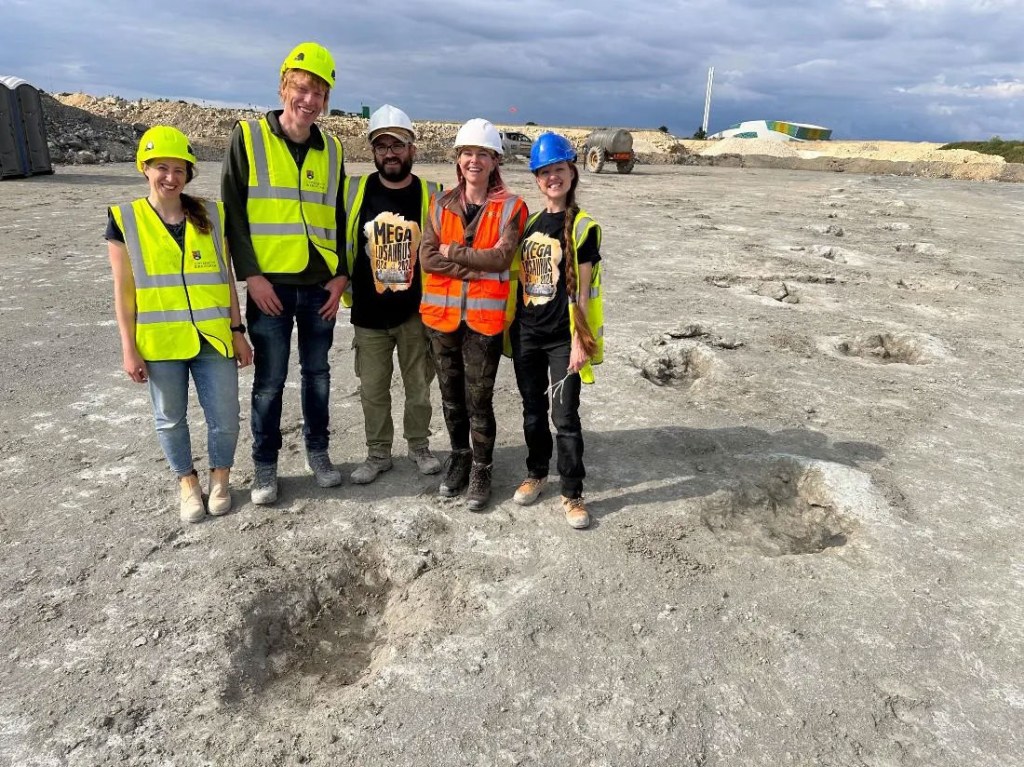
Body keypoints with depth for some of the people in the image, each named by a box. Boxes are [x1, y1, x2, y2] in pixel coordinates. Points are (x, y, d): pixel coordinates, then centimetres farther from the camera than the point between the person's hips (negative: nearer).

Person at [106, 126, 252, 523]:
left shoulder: (212, 216, 3)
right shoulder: (124, 220, -1)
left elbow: (226, 279, 6)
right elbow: (124, 292, -1)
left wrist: (238, 332, 4)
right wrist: (129, 349, -3)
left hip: (213, 339, 1)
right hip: (160, 343, 0)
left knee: (225, 418, 4)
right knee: (170, 419, 13)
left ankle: (220, 478, 30)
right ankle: (188, 482, 35)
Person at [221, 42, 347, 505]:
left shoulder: (332, 150, 9)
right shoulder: (248, 137, -1)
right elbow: (232, 211, -4)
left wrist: (341, 276, 3)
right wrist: (251, 275, -11)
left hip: (319, 284, 3)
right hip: (269, 284, -3)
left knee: (318, 374, 12)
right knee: (269, 381, 4)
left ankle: (318, 452, 28)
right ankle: (265, 465, 19)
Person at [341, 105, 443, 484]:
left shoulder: (431, 195, -4)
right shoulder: (355, 191, -2)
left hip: (416, 312, -1)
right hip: (368, 314, 1)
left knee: (419, 387, 12)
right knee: (373, 390, 11)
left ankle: (419, 446, 32)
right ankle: (377, 453, 27)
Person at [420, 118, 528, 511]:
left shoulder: (510, 207, -2)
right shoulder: (442, 204, 7)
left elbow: (501, 258, -16)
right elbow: (427, 257, -5)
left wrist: (453, 251, -10)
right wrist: (477, 267, -14)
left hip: (484, 317, -4)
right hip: (442, 315, 4)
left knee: (478, 400, 2)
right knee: (451, 396, 15)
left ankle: (481, 469, 20)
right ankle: (458, 456, 35)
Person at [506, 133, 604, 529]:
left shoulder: (582, 226, -6)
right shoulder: (529, 222, 10)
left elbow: (583, 289, -9)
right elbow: (519, 278, 12)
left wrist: (580, 341, -13)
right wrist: (510, 327, 9)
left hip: (563, 338, -5)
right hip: (526, 334, 5)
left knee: (565, 417, 0)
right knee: (533, 411, 16)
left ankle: (572, 493, 13)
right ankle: (536, 473, 35)